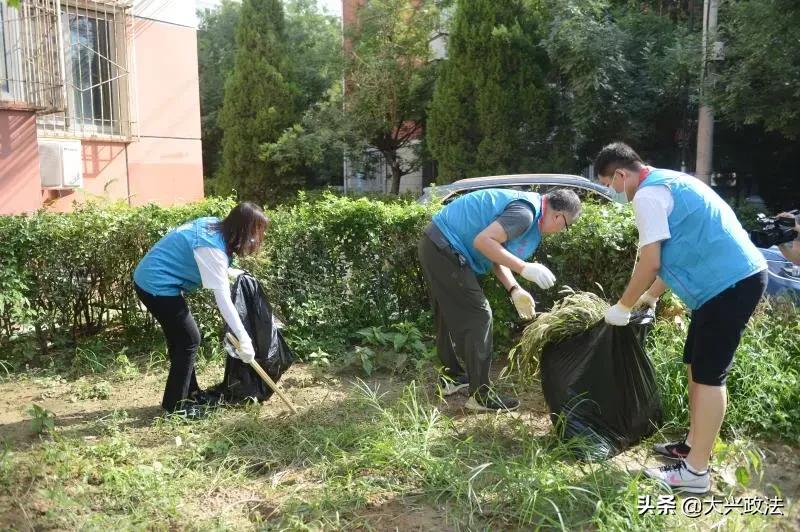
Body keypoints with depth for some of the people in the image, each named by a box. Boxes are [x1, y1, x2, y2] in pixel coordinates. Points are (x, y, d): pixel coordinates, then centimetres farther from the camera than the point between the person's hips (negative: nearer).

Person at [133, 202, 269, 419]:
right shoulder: (212, 247, -25)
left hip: (151, 279, 10)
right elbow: (223, 299, -28)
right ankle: (175, 406, 7)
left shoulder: (214, 225, 1)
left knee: (180, 338, 17)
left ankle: (191, 394, 29)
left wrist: (229, 272, 15)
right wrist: (244, 338, -28)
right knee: (190, 340, -3)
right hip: (157, 285, -10)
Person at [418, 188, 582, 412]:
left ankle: (452, 377, 35)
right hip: (445, 248, -11)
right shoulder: (525, 212, -18)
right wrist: (524, 268, -25)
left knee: (449, 315, 20)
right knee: (478, 316, -6)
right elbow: (483, 241, -28)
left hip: (435, 244, 11)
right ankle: (480, 395, 1)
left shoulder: (526, 206, 14)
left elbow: (496, 255, 13)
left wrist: (515, 290, 2)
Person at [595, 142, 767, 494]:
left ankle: (695, 472, 2)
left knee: (709, 375, -6)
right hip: (737, 277, 10)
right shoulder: (665, 183, 19)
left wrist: (622, 307, -3)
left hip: (730, 283, -10)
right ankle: (693, 445, 29)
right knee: (696, 366, 17)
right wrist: (650, 297, 27)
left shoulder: (648, 194, -13)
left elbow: (650, 261, -16)